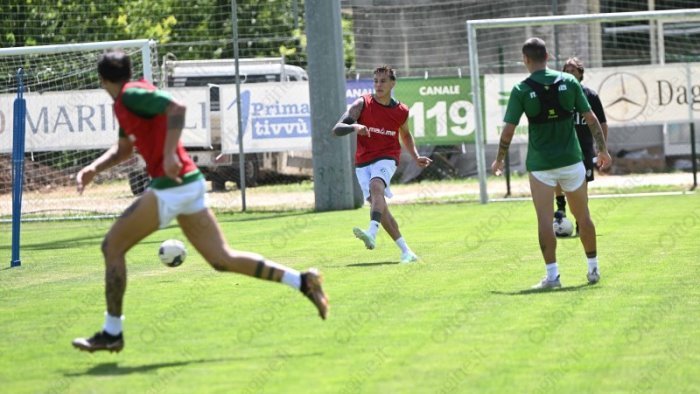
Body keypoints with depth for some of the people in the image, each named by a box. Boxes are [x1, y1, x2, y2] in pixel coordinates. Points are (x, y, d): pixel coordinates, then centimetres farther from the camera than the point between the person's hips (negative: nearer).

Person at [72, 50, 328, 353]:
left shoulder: (131, 94, -10)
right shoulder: (126, 102, 19)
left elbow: (176, 108, -24)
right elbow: (123, 148, 31)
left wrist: (169, 154, -28)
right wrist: (93, 169, 16)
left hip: (170, 187, -10)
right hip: (189, 183, 10)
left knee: (112, 246, 0)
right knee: (222, 259, 7)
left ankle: (111, 333, 4)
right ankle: (302, 281, 1)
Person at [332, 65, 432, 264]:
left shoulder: (401, 111, 4)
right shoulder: (362, 104, -2)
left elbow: (405, 135, 26)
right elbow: (337, 129, -11)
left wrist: (416, 157, 14)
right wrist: (354, 127, -32)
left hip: (386, 159, -1)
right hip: (363, 162, 1)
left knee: (376, 186, -32)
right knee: (378, 206, -9)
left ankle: (372, 234, -51)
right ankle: (405, 251, -3)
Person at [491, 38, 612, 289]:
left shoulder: (521, 90, -6)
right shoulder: (569, 82, 0)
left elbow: (508, 130, -6)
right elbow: (591, 119, 2)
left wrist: (499, 160, 7)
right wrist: (603, 149, 12)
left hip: (540, 164, -2)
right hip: (571, 160, 2)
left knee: (545, 221, 0)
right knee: (583, 217, 14)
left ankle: (552, 275, -6)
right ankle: (593, 269, 20)